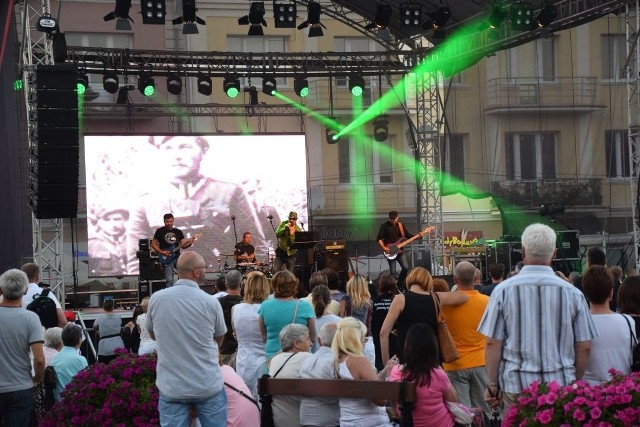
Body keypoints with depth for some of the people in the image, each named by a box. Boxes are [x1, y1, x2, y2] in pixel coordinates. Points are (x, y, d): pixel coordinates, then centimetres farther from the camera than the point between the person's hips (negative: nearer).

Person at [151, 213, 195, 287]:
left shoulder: (178, 232, 12)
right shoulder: (160, 231, 2)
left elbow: (183, 245, 10)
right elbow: (153, 244, 3)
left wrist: (189, 244, -11)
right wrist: (161, 252, -10)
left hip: (177, 257, 3)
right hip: (167, 258, -3)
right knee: (169, 281, -9)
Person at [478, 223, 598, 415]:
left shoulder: (503, 291, -4)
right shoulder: (572, 293, -1)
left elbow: (493, 344, -3)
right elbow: (584, 347, 3)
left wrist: (492, 385, 7)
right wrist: (575, 384, 17)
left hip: (516, 385, -1)